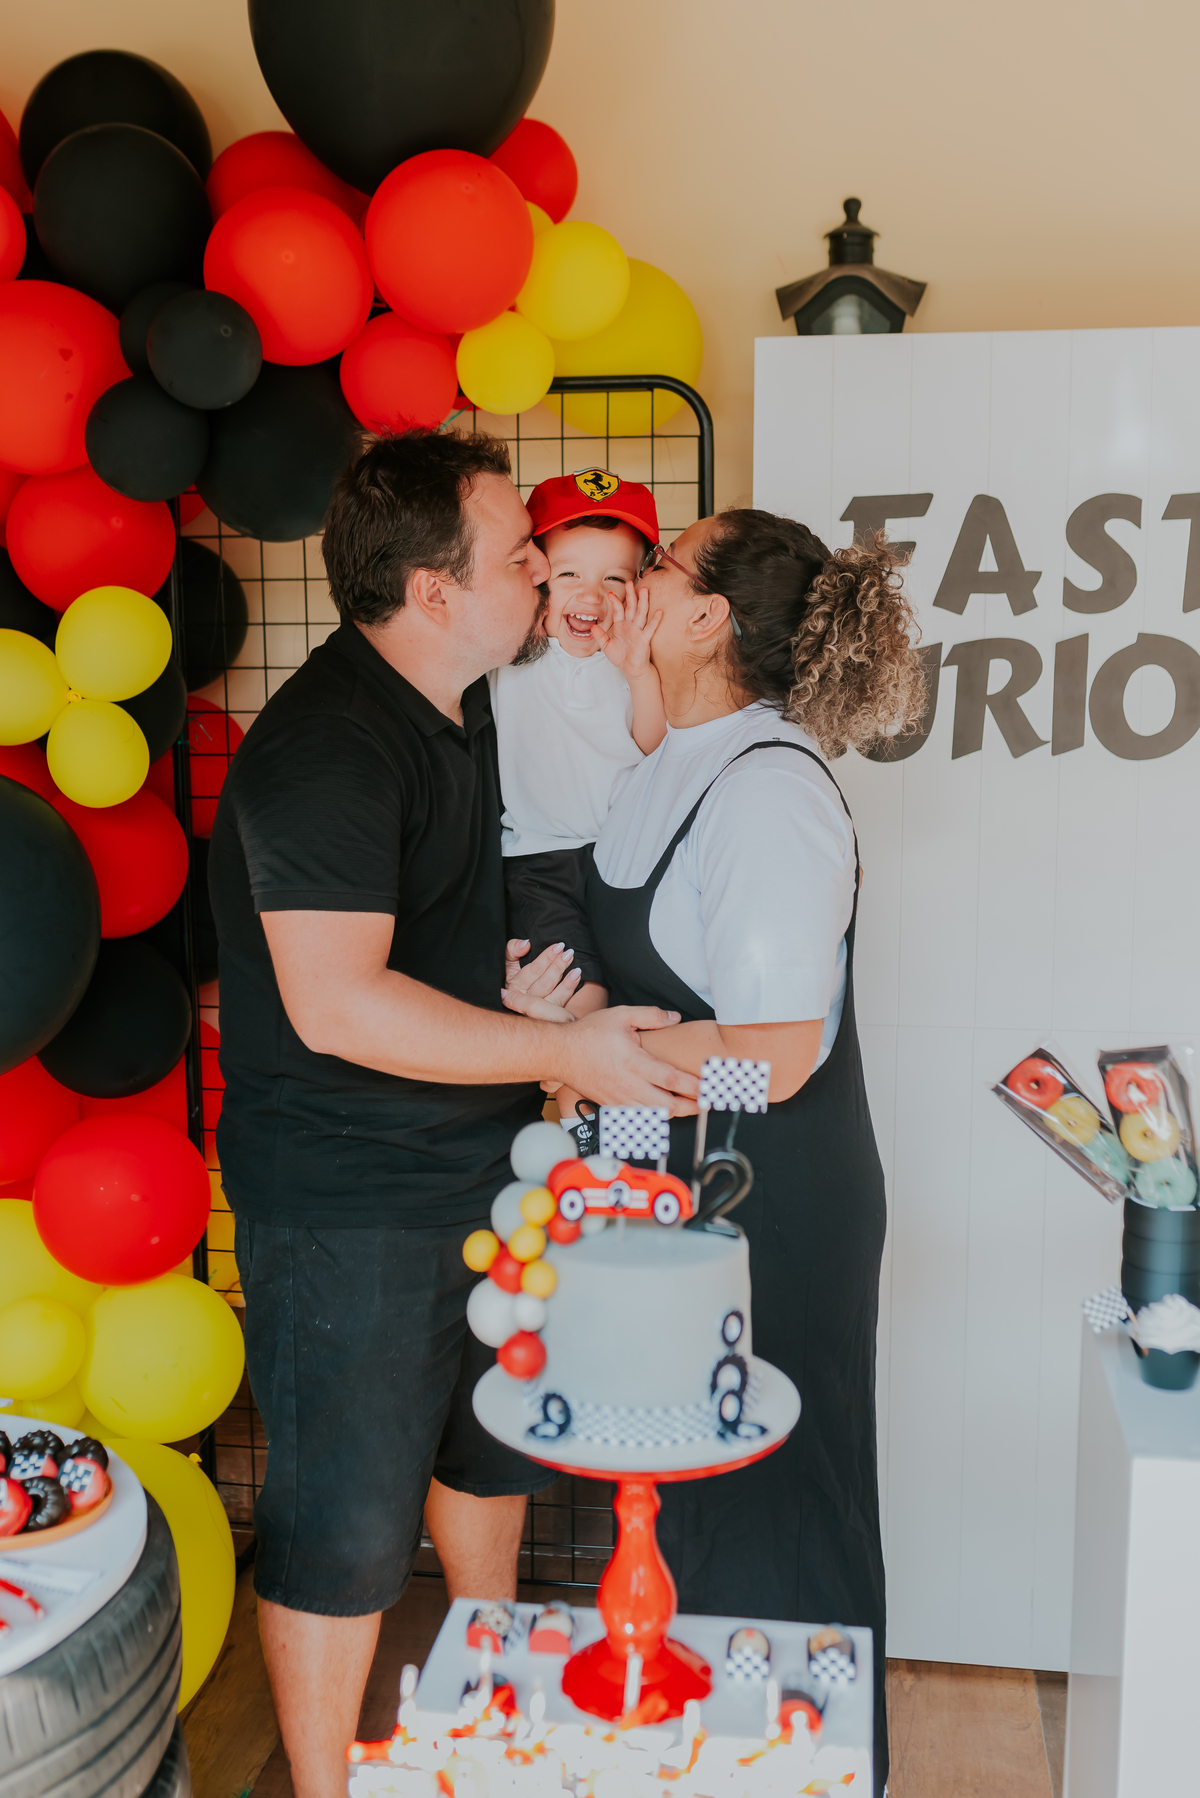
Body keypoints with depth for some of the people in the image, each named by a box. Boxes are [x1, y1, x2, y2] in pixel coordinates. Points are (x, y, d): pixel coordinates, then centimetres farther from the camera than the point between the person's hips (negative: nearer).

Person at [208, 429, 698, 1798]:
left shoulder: (461, 707, 8)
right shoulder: (322, 748, -23)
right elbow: (337, 1006, -30)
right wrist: (563, 1049, -25)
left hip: (479, 1166, 10)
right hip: (347, 1208, -9)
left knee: (493, 1442, 26)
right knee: (346, 1517, 5)